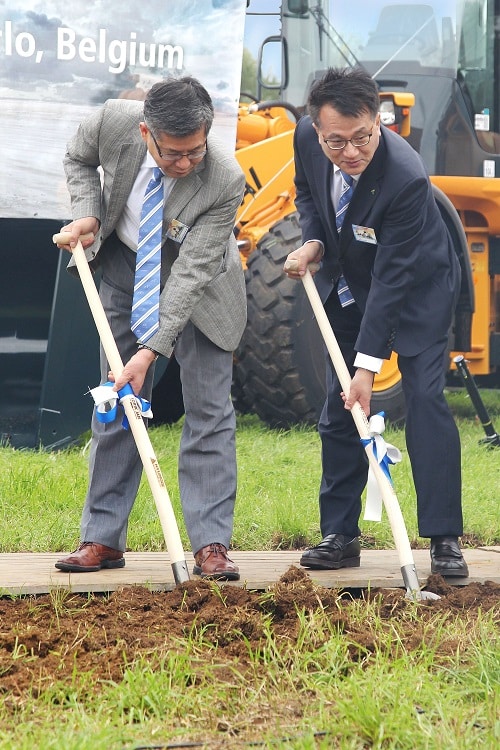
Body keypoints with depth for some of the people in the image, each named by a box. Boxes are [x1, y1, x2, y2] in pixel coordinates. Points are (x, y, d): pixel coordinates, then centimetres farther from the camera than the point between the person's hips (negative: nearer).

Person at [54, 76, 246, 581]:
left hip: (196, 282, -3)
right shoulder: (114, 122, -26)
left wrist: (152, 349, -38)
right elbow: (79, 158, -1)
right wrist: (88, 213, -17)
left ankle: (210, 544, -5)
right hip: (124, 264, 3)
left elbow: (191, 273, -34)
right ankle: (102, 539, 10)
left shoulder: (225, 181, -34)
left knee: (208, 408, -7)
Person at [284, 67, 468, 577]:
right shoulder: (307, 138, -19)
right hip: (347, 283, 6)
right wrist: (312, 243, -14)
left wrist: (367, 365, -34)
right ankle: (339, 535, 12)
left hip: (416, 285, -5)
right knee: (337, 410, 4)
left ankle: (444, 540, -14)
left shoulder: (406, 178, -37)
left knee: (425, 400, -16)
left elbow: (392, 278, -33)